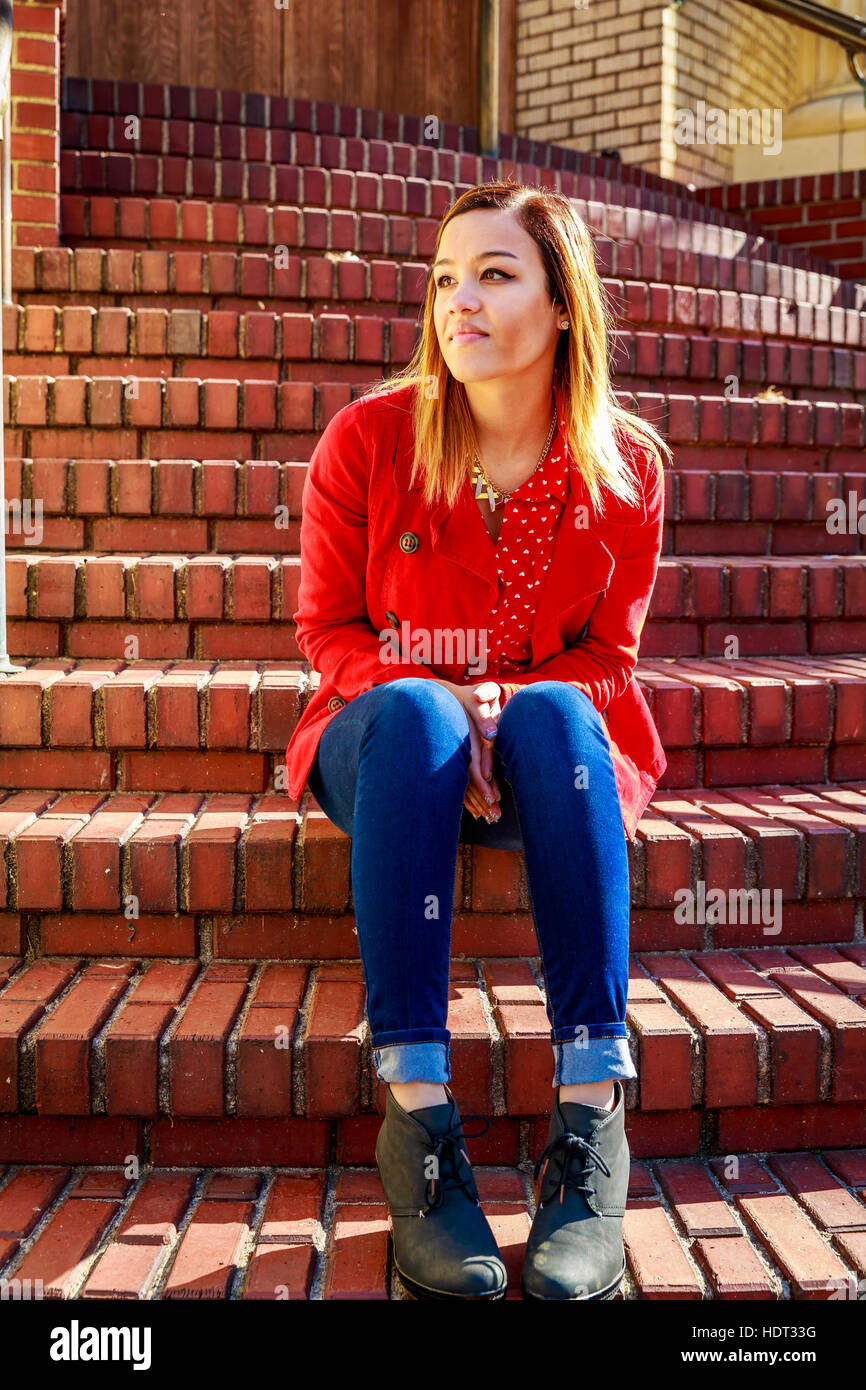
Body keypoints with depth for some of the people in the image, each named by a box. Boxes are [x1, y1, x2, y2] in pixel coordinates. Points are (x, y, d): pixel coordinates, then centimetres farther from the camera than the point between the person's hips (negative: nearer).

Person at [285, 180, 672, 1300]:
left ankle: (591, 1120, -38)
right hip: (387, 742, 0)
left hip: (548, 747, 1)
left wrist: (511, 704, -20)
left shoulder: (626, 465, -3)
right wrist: (438, 700, -21)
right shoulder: (369, 436, -5)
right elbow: (328, 628, -1)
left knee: (557, 711, -34)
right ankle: (417, 1117, -39)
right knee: (412, 709, -35)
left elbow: (608, 658, 2)